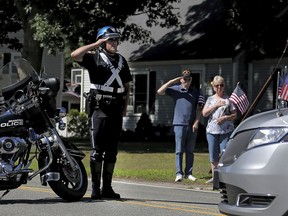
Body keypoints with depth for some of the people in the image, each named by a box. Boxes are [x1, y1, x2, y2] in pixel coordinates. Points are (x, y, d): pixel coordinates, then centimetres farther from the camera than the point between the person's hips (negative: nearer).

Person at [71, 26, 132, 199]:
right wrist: (96, 44, -17)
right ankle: (95, 188, -6)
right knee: (98, 149, -8)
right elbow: (75, 55, -20)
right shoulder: (94, 57, -1)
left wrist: (125, 107, 12)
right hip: (99, 108, -6)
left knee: (112, 150, 7)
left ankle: (107, 187, 12)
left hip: (116, 109, 6)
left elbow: (126, 86, 22)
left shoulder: (122, 60, 18)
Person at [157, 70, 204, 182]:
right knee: (179, 150, -3)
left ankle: (188, 173, 12)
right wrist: (172, 81, -9)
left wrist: (196, 122, -1)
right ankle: (179, 173, -2)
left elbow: (198, 108, 10)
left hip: (192, 125, 2)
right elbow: (160, 91, -6)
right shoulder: (175, 89, 4)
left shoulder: (195, 92, 10)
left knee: (190, 151, 6)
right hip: (179, 124, -2)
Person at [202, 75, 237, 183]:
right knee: (213, 156, 6)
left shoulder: (228, 99, 5)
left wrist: (225, 117, -14)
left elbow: (234, 115, 4)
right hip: (212, 131, 3)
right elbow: (204, 113, 0)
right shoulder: (211, 99, 12)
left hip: (226, 131, -3)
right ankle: (214, 176, 14)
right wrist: (216, 105, -8)